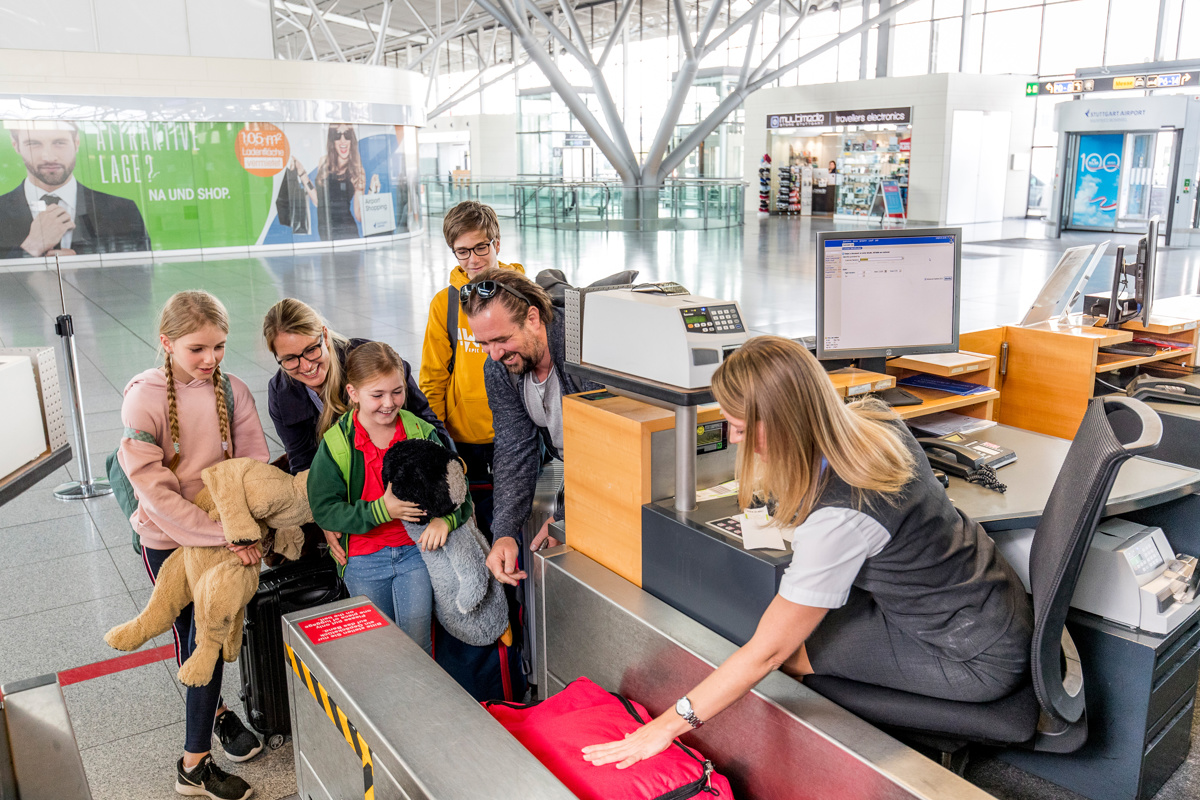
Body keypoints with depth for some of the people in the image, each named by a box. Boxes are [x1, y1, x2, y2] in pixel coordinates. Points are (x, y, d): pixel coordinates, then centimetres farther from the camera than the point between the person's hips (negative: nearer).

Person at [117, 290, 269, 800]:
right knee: (192, 636, 9)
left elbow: (254, 467, -4)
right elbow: (155, 489, -22)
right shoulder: (144, 398, -17)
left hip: (224, 533, 3)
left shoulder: (232, 392, -7)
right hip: (168, 537, -2)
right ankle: (216, 709, 31)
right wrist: (225, 537, -26)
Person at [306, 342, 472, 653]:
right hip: (363, 560, 0)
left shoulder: (422, 433, -6)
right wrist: (381, 511, -25)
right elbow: (324, 509, -14)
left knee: (417, 643, 2)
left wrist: (445, 518, -28)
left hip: (415, 548, 1)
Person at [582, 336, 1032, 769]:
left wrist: (669, 725, -17)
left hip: (979, 660, -8)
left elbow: (766, 653, -25)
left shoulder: (839, 518, -34)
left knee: (791, 645, -7)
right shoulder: (871, 419, -10)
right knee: (795, 613, 8)